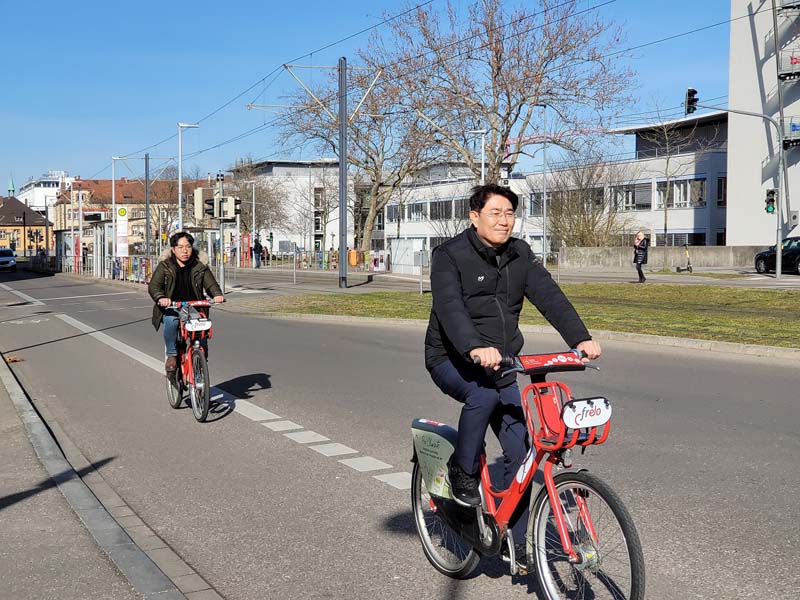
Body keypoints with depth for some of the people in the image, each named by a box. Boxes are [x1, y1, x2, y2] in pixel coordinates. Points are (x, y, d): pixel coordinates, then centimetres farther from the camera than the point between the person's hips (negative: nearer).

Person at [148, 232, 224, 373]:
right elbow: (154, 286, -9)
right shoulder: (165, 266, 3)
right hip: (171, 308, -1)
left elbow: (210, 284, -3)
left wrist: (217, 294, -27)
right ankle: (171, 355, -15)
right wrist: (160, 297, -32)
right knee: (171, 321, -34)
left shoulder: (200, 266, 7)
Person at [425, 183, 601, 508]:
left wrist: (581, 338, -23)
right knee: (484, 393, -35)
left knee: (521, 450, -4)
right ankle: (462, 471, -12)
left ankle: (505, 521, 12)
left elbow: (549, 296, -8)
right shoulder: (450, 255, -13)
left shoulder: (520, 255, 5)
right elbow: (450, 307, -29)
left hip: (500, 364, 5)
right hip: (453, 360, -5)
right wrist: (475, 348, -48)